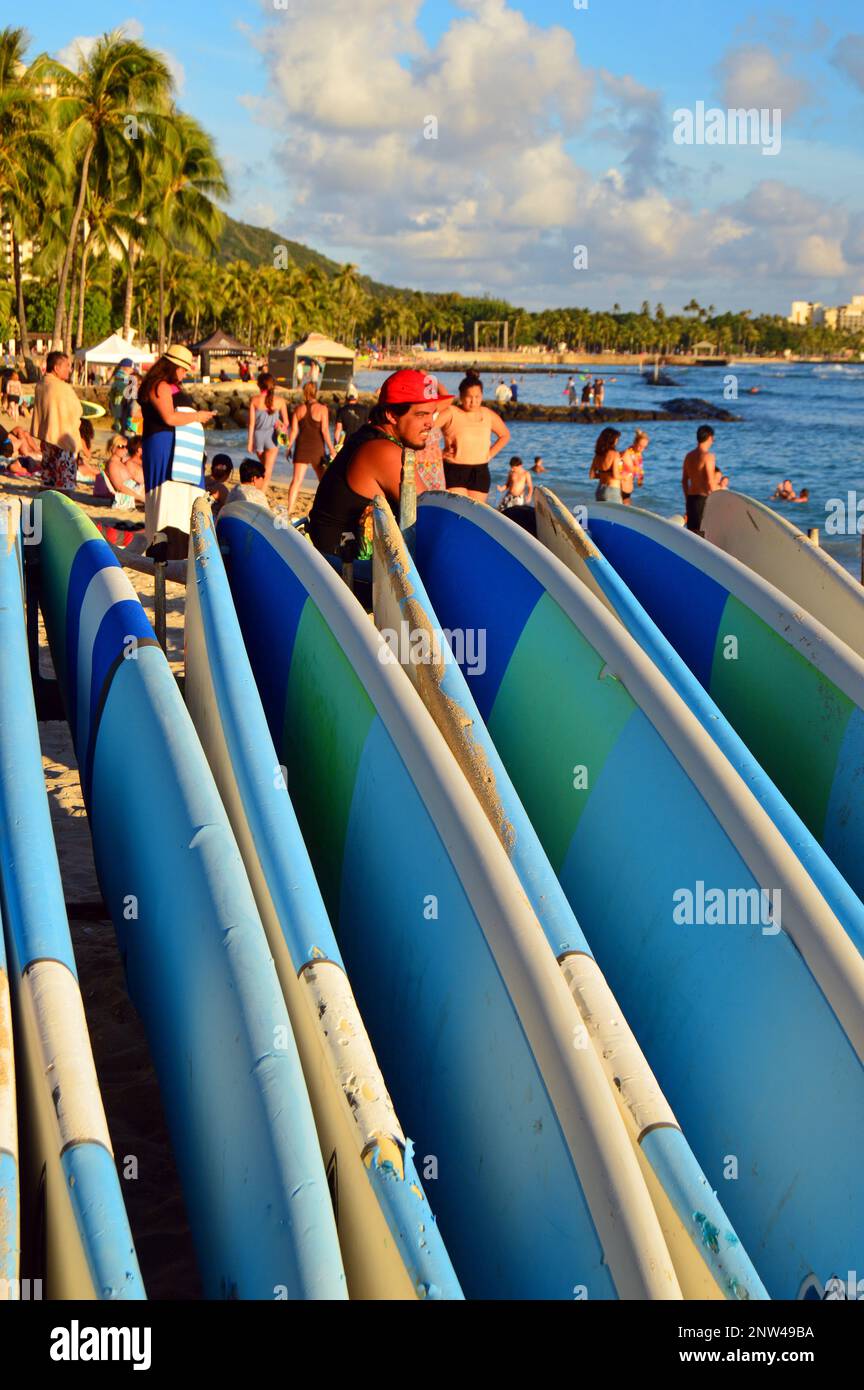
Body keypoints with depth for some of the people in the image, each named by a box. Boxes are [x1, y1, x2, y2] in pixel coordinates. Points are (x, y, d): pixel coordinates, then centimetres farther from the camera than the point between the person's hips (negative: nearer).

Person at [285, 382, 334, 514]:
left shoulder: (299, 409, 2)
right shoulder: (322, 409, -6)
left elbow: (294, 431, 1)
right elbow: (325, 430, -11)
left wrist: (289, 447, 9)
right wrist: (331, 449, -8)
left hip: (301, 447, 2)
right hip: (317, 448, -2)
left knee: (297, 480, -3)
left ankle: (289, 510, -14)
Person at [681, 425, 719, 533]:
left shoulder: (689, 456, 9)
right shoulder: (708, 456, -14)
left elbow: (684, 480, 15)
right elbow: (710, 483, -19)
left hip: (691, 498, 8)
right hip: (704, 499, -7)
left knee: (691, 531, 12)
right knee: (703, 532, -5)